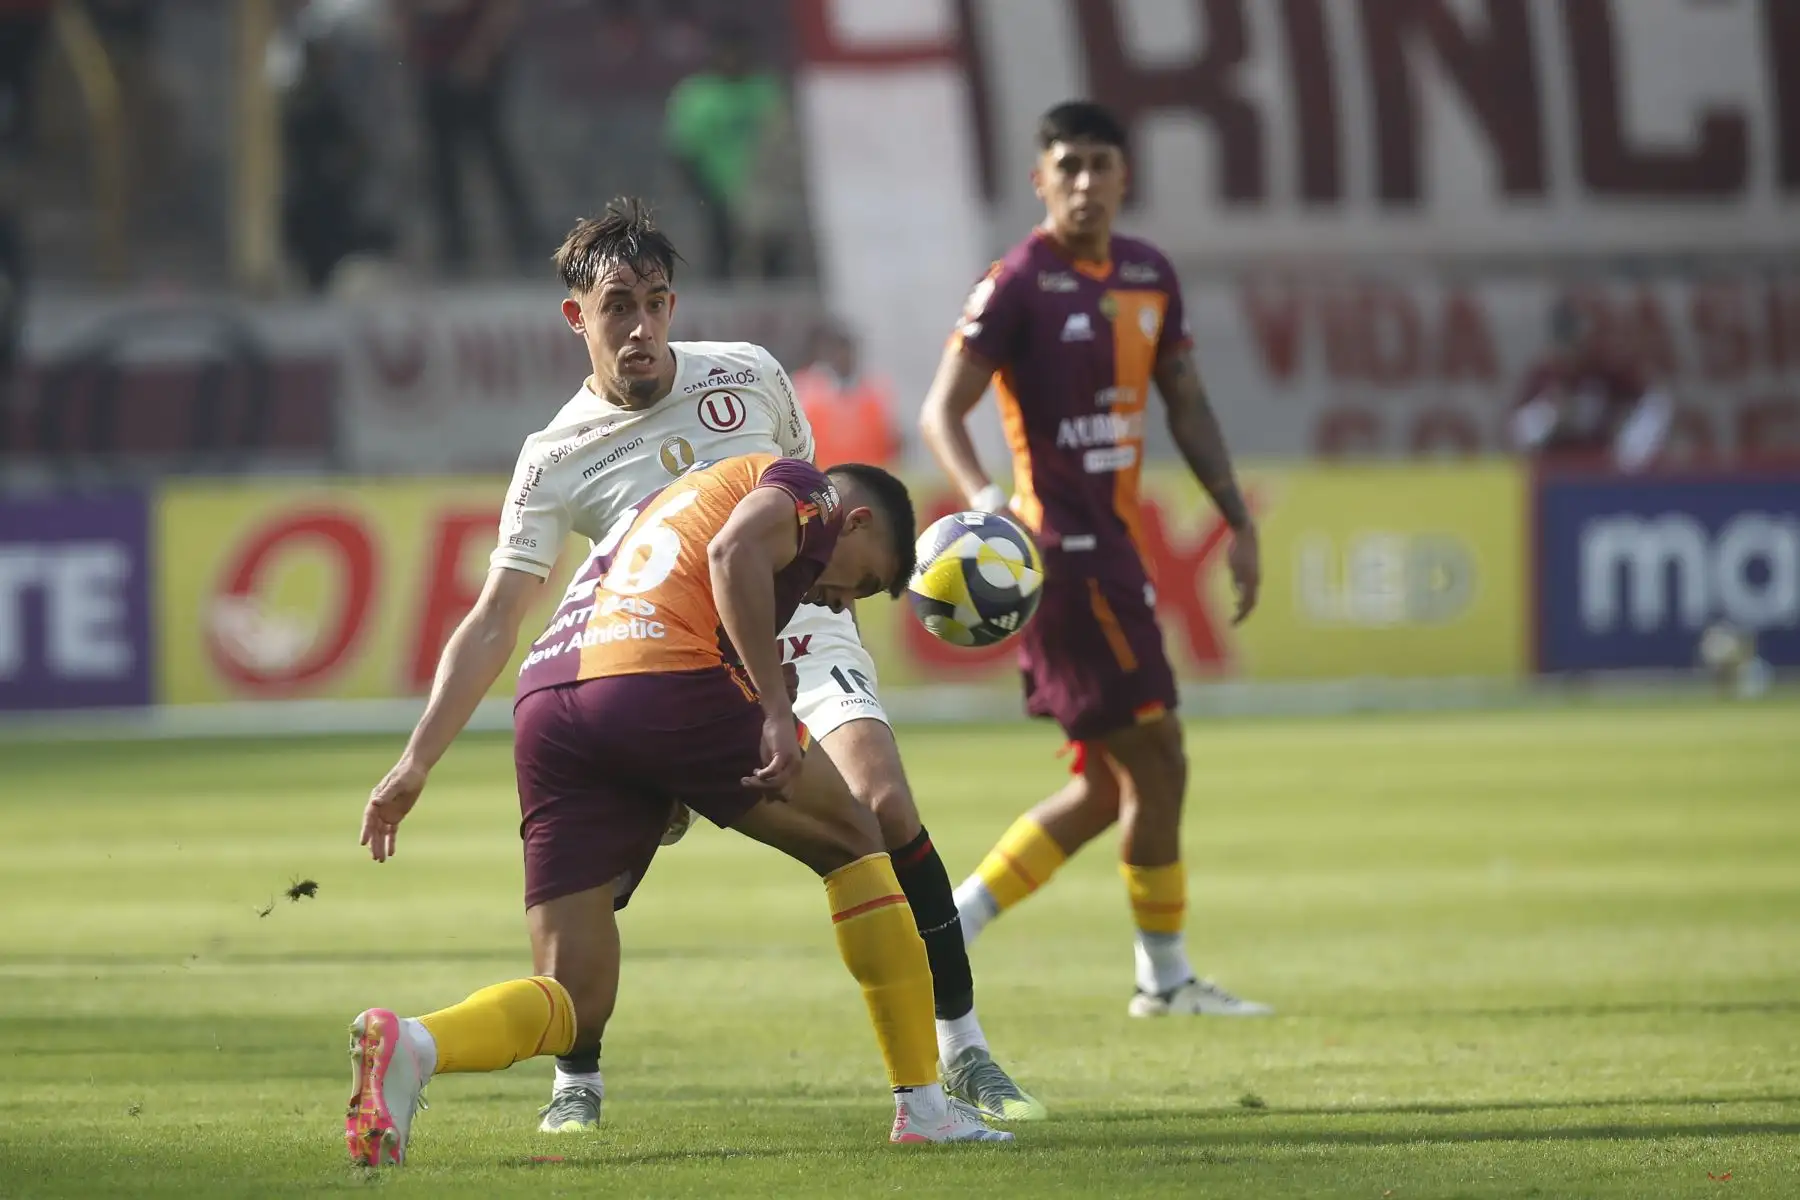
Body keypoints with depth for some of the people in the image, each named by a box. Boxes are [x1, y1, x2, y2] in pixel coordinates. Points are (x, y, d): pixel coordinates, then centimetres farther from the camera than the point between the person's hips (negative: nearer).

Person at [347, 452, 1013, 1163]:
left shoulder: (677, 499, 39)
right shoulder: (803, 489, 14)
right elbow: (735, 552, -8)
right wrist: (776, 711, -13)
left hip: (545, 706, 7)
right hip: (663, 681, -7)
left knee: (574, 1004, 4)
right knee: (852, 843, 16)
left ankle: (409, 1045, -26)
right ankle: (922, 1104, 13)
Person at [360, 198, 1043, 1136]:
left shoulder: (748, 379, -2)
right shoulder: (557, 459, -7)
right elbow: (494, 621, -10)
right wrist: (417, 759, -18)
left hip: (803, 637, 0)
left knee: (886, 807, -23)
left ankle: (963, 1054, -12)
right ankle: (576, 1081, 5)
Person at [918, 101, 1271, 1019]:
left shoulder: (1149, 276, 11)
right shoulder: (1019, 284, -12)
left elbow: (1185, 403, 19)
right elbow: (943, 409, -17)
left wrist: (1239, 522, 14)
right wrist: (981, 496, -35)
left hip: (1111, 547, 9)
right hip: (1063, 551, -8)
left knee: (1108, 788, 10)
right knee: (1156, 759, -5)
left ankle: (953, 922, 12)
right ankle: (1166, 978, 7)